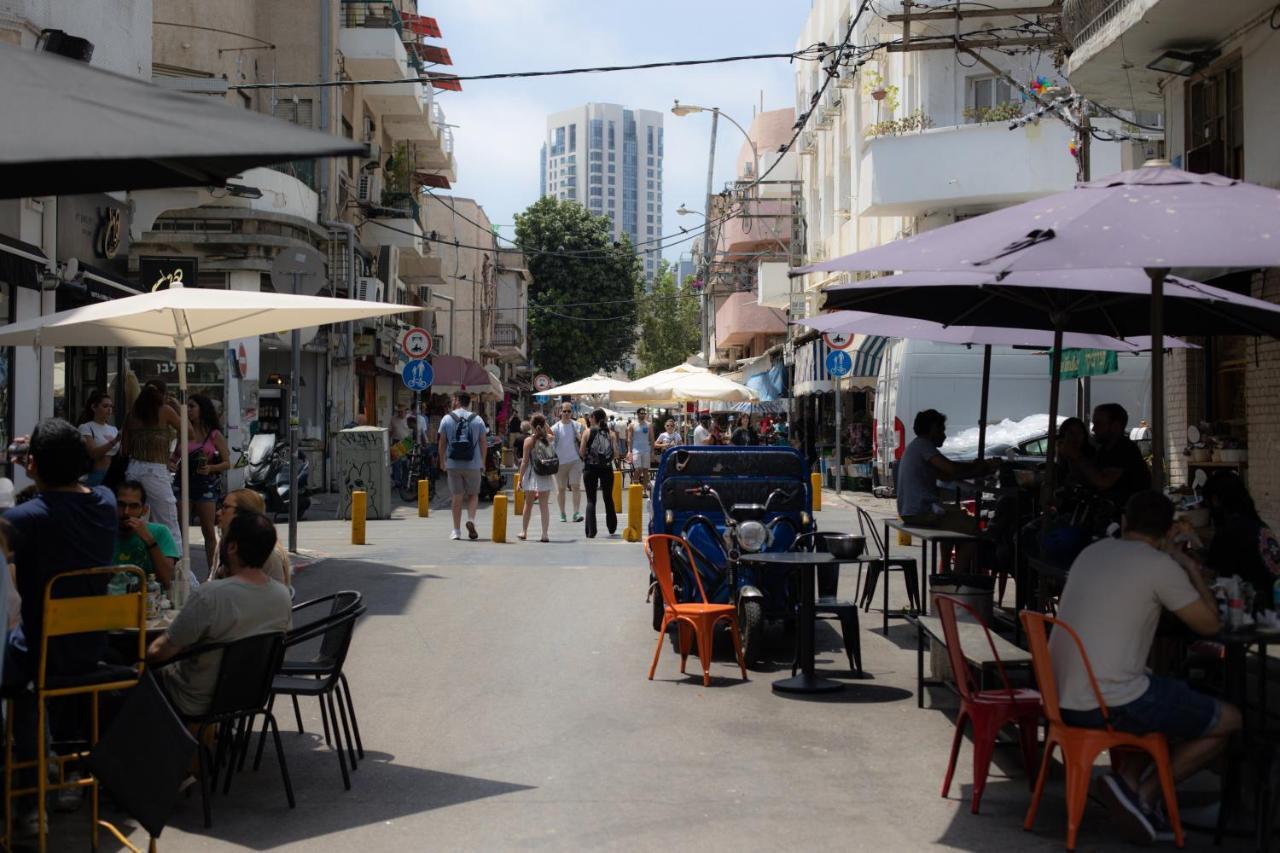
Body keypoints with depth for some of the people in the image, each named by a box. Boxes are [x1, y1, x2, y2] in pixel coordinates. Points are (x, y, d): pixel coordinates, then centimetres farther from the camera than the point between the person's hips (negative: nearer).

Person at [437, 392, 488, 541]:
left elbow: (442, 443, 1)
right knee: (473, 494, 14)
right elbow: (483, 443, 3)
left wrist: (442, 461, 12)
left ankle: (456, 530, 8)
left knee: (456, 497, 6)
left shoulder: (447, 419, 0)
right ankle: (471, 519, -8)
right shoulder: (478, 420, 1)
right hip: (473, 464, 0)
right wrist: (483, 462, 12)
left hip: (453, 464, 0)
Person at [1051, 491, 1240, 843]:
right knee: (1229, 720, 11)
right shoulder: (1160, 566, -8)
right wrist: (1191, 568, 16)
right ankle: (1144, 793, 4)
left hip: (1061, 698, 8)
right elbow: (1210, 625, 3)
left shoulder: (1091, 552, 13)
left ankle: (1129, 785, 16)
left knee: (1152, 699, 37)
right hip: (1108, 704, -7)